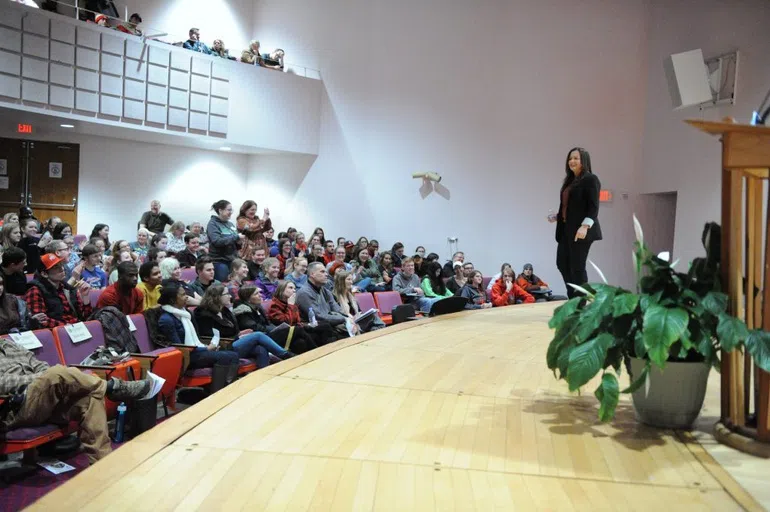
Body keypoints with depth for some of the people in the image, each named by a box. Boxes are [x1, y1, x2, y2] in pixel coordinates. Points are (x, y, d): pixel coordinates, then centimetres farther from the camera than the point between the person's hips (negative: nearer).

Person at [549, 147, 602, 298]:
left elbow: (594, 207, -13)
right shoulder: (569, 181, 18)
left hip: (580, 230, -8)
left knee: (577, 266, -5)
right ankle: (573, 297, 20)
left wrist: (585, 226, -24)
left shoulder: (591, 179, -5)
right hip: (566, 229, 8)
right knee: (562, 263, 8)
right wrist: (556, 217, 7)